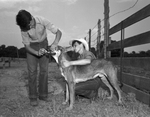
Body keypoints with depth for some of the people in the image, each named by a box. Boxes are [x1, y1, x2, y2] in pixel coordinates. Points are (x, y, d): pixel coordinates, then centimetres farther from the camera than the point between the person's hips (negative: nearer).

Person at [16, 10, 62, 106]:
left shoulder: (42, 20, -28)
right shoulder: (23, 28, -24)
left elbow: (58, 32, -25)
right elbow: (27, 45, -16)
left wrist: (55, 43, -44)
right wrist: (37, 53, -35)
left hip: (43, 44, 1)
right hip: (32, 47, 0)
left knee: (44, 70, -1)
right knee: (32, 71, -6)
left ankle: (43, 94, 12)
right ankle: (33, 97, 6)